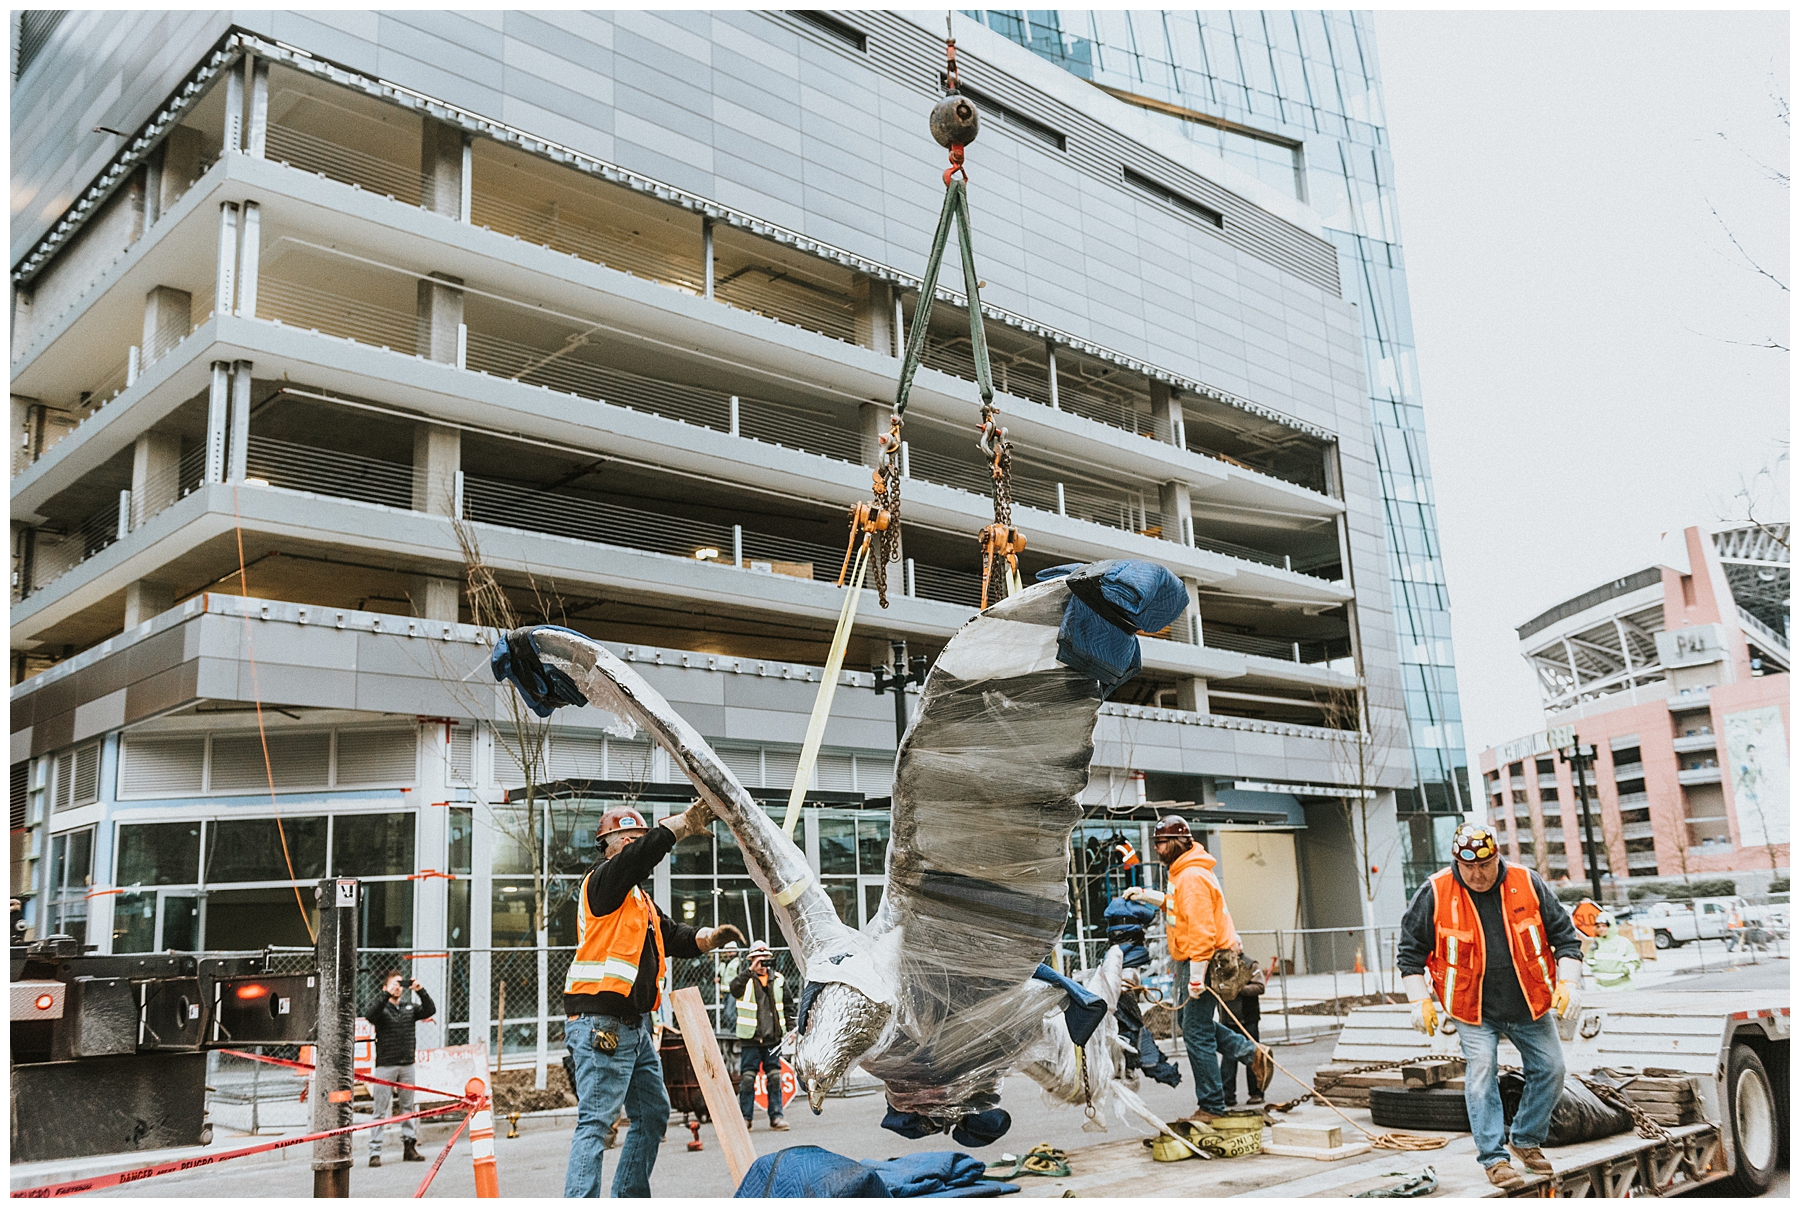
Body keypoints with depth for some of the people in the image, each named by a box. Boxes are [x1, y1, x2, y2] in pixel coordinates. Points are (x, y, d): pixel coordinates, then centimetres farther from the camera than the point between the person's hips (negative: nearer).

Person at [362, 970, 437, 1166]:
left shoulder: (410, 1008, 13)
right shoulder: (380, 1008, 0)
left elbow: (430, 1010, 1)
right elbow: (368, 1014, -21)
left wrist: (421, 991, -10)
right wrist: (387, 994, -27)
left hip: (407, 1065, 4)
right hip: (385, 1066, -4)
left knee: (407, 1108, 10)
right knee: (381, 1110, -4)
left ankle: (409, 1148, 16)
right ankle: (374, 1152, -2)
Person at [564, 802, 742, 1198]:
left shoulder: (640, 899, 23)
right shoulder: (603, 879, -6)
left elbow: (677, 938, 17)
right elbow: (646, 850, -23)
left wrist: (709, 937, -1)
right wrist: (687, 820, -19)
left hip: (636, 1027, 10)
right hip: (602, 1027, -10)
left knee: (653, 1115, 15)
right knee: (596, 1122, -13)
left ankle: (629, 1198, 23)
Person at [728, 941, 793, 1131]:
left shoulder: (779, 980, 10)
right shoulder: (746, 980, 0)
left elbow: (788, 1006, 17)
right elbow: (734, 988, -23)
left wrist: (791, 1029, 11)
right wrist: (750, 970, -28)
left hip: (773, 1038, 3)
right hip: (750, 1039, -2)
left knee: (774, 1078, 4)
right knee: (747, 1079, 0)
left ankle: (776, 1117, 11)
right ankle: (745, 1117, 10)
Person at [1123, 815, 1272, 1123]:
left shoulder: (1192, 877, -20)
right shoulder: (1183, 873, 13)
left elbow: (1201, 929, -25)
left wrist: (1197, 975, -26)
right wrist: (1147, 896, 24)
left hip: (1203, 962, -11)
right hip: (1191, 962, 11)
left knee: (1196, 1033, -4)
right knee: (1189, 1020, 19)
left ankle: (1211, 1107, 5)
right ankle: (1253, 1053, 22)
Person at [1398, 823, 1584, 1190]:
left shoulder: (1527, 884, -6)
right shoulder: (1435, 893, -10)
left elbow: (1564, 934, 4)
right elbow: (1410, 949, -2)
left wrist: (1568, 984, -6)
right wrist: (1420, 1001, -7)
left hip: (1531, 1005, 3)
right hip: (1474, 1009, -2)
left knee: (1550, 1070, 4)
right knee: (1481, 1073, -13)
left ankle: (1526, 1140, 25)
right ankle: (1493, 1157, -2)